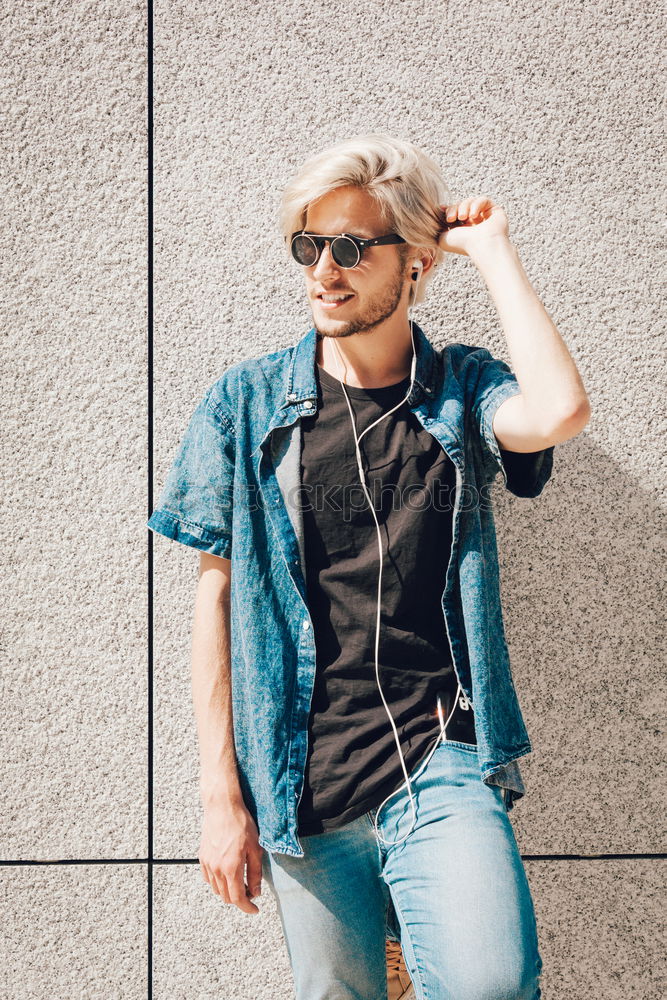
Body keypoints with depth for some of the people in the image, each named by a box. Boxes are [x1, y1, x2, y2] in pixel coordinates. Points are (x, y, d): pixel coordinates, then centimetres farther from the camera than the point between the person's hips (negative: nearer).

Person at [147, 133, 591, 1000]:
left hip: (442, 767, -1)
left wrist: (492, 251, -9)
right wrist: (221, 795, -1)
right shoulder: (246, 402, 2)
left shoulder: (461, 389, 3)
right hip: (303, 788, 1)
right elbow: (216, 598, 2)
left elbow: (559, 413, -21)